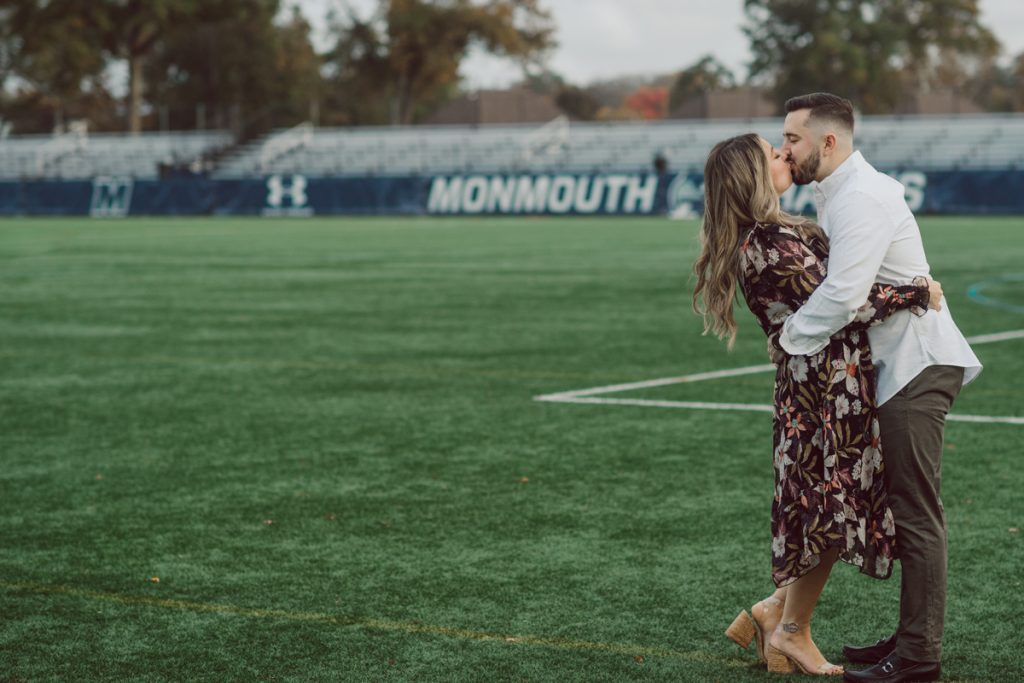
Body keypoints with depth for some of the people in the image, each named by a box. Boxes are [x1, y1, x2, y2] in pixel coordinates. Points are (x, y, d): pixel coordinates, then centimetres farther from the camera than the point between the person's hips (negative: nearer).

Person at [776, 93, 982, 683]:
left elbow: (842, 295, -26)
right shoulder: (842, 192, 17)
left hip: (917, 365, -11)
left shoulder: (860, 198, -18)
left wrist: (791, 337, -12)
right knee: (909, 509, 15)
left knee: (917, 512, -9)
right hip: (902, 364, 11)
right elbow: (834, 278, 17)